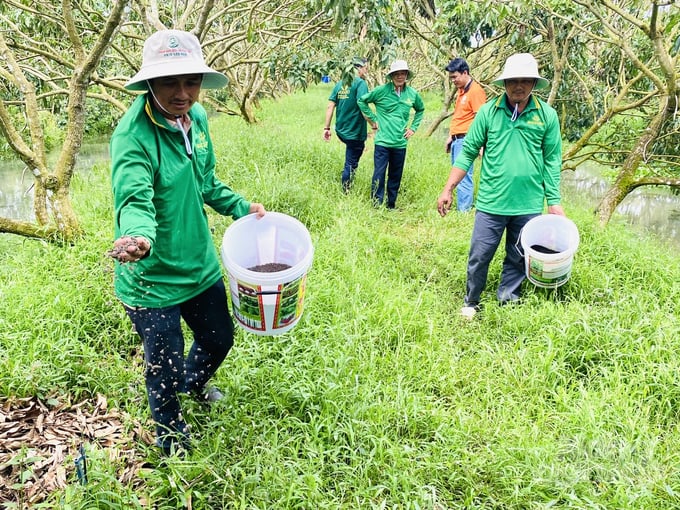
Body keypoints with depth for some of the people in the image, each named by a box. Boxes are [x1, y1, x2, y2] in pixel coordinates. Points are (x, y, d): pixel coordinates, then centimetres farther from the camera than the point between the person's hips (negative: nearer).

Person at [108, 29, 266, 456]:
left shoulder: (196, 117, -2)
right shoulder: (133, 135, -24)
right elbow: (134, 200, -38)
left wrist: (240, 207, 5)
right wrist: (139, 236, -57)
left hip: (201, 265, 7)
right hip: (151, 278, -7)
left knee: (220, 338, 25)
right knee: (166, 367, 10)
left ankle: (194, 383, 61)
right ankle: (172, 439, 41)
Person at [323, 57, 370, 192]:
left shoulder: (340, 84, 8)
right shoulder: (360, 83, -13)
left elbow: (330, 106, 4)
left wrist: (327, 128, 7)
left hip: (341, 130, 7)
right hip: (355, 132, -7)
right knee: (350, 165, 5)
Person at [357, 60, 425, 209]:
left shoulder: (412, 94, 5)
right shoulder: (382, 90, -6)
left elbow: (420, 110, 25)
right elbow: (361, 100, 4)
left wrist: (413, 127, 14)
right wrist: (372, 120, 1)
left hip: (401, 143, 4)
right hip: (383, 141, -3)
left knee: (396, 177, 11)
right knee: (379, 175, -5)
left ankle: (391, 206, 22)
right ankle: (376, 206, 4)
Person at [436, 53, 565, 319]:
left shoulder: (547, 115, -1)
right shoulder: (488, 111, -3)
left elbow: (552, 161, 4)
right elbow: (468, 152, 1)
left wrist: (554, 202, 2)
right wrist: (448, 190, -2)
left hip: (529, 206, 1)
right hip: (491, 203, -1)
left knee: (518, 260, 14)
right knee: (479, 257, 5)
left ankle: (507, 303, 33)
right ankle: (471, 303, 27)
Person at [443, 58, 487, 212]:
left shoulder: (475, 91, -12)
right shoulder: (461, 90, 17)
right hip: (457, 140, 9)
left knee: (463, 177, -9)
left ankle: (464, 211, -4)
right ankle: (463, 208, 16)